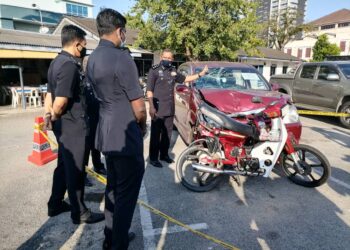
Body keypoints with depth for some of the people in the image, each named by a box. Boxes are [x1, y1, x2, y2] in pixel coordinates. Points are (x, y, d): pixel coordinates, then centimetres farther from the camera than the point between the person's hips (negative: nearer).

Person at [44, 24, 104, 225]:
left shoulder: (57, 62, 11)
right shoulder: (70, 65, -20)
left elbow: (50, 93, 13)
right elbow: (61, 101, -24)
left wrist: (48, 114, 10)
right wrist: (54, 116, -7)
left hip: (63, 124, 10)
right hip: (73, 125, -10)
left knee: (64, 166, 20)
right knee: (76, 170, 3)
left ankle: (56, 205, 35)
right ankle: (80, 212, 19)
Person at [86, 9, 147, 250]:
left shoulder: (92, 59, 9)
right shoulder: (121, 58, -19)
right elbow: (139, 107, -17)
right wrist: (143, 126, 2)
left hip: (107, 134, 9)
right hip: (126, 137, -9)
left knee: (113, 188, 21)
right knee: (126, 194, 5)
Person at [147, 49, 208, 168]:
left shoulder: (173, 71, 13)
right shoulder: (154, 70, -6)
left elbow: (185, 79, 28)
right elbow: (149, 90, -11)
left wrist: (200, 74, 22)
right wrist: (151, 107, -19)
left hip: (170, 109, 6)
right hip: (158, 109, -6)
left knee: (167, 133, 14)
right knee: (156, 135, -1)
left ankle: (164, 154, 28)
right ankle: (153, 158, 9)